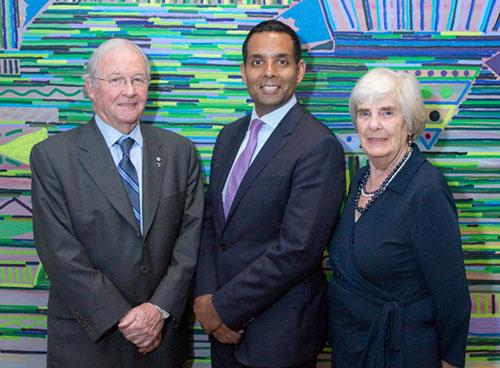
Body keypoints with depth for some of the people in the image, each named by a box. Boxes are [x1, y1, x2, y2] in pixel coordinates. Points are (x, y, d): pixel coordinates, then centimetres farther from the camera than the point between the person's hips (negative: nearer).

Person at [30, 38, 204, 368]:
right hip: (88, 337, -2)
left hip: (165, 330, 3)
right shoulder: (52, 156, -7)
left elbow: (191, 234, -2)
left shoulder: (179, 151, 2)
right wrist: (122, 318, -14)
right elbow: (60, 253, -11)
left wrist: (161, 308, -12)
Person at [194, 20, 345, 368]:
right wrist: (205, 296, -6)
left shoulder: (319, 146, -17)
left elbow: (298, 249, -23)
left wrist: (223, 308, -17)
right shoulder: (230, 136, 8)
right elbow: (210, 221, 8)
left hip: (280, 335, -6)